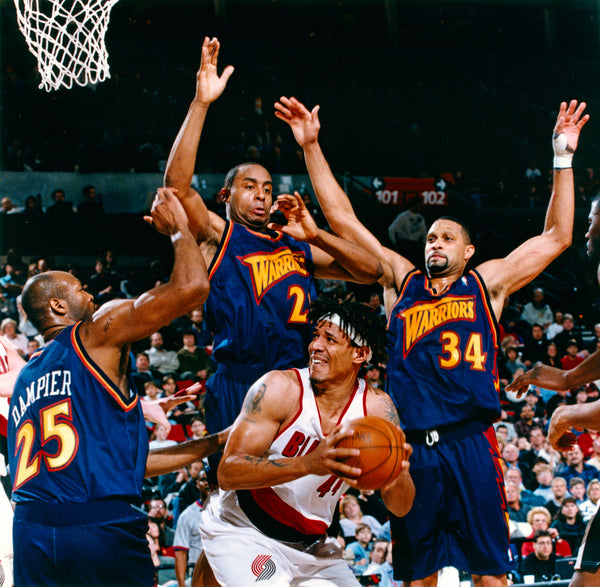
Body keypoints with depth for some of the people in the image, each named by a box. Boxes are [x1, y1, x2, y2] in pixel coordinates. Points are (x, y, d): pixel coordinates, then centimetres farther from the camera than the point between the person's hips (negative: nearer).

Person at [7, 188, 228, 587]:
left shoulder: (26, 379, 27)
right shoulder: (98, 332, 5)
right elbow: (191, 287, -6)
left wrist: (214, 444, 31)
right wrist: (178, 229, 14)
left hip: (30, 529, 6)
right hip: (101, 528, -6)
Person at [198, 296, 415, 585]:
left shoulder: (377, 407, -7)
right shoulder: (280, 388, -18)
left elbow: (401, 507, -7)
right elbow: (227, 472, -27)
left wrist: (397, 477, -32)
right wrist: (309, 464, -41)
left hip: (310, 544, 5)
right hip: (241, 532, -5)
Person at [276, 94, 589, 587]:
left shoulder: (487, 283, 13)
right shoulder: (401, 280, 16)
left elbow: (556, 237, 10)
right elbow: (344, 222, 15)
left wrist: (563, 158, 4)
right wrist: (311, 146, 10)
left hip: (471, 442, -2)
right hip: (413, 447, 2)